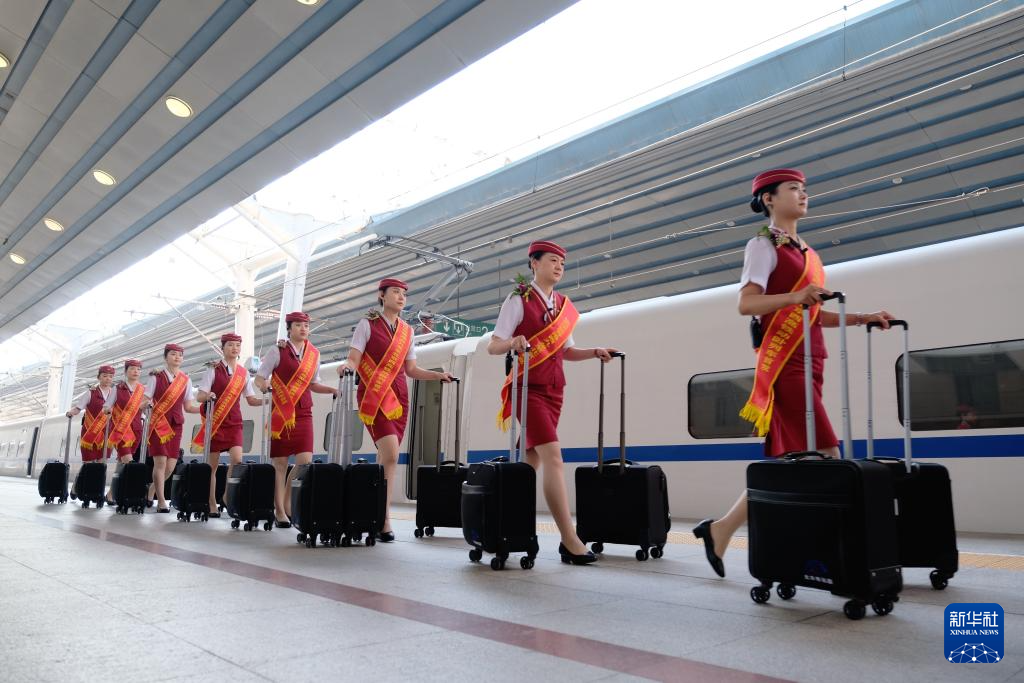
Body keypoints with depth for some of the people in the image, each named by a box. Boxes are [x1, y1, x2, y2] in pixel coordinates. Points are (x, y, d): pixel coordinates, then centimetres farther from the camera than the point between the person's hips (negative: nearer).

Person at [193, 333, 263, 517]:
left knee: (237, 460, -14)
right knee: (212, 465, 3)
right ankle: (212, 504, 11)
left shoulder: (243, 373, 9)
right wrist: (208, 396, -27)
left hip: (234, 422, 3)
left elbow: (251, 399, 11)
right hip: (215, 421, -2)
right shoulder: (214, 369, -1)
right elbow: (199, 397, -5)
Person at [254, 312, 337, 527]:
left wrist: (333, 390, 4)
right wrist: (264, 385, -23)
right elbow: (259, 378, -1)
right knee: (280, 463, 0)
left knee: (305, 462, -6)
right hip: (280, 414, -3)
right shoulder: (277, 351, -1)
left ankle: (288, 505, 11)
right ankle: (279, 511, 9)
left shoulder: (314, 354, 11)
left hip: (303, 414, 4)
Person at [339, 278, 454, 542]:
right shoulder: (367, 324, 1)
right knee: (390, 455, -19)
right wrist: (347, 365, -29)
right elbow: (354, 360, -7)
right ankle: (385, 520, -15)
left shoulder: (407, 331, 15)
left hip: (399, 397, 5)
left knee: (385, 457, 5)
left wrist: (438, 375, 3)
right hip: (374, 396, -5)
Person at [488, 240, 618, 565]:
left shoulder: (564, 306, 13)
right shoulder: (518, 300, -6)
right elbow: (492, 346, -10)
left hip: (554, 389, 7)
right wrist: (512, 342, -30)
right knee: (553, 457, -16)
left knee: (533, 459, 9)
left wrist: (595, 352, 4)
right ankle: (569, 540, -15)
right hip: (528, 388, -7)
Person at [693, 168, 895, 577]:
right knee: (824, 456, -12)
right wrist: (795, 297, -28)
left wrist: (863, 318, 14)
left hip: (807, 363, 9)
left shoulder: (806, 252, 23)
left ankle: (721, 529, 11)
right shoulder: (764, 245, -2)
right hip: (784, 363, -9)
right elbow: (746, 304, -15)